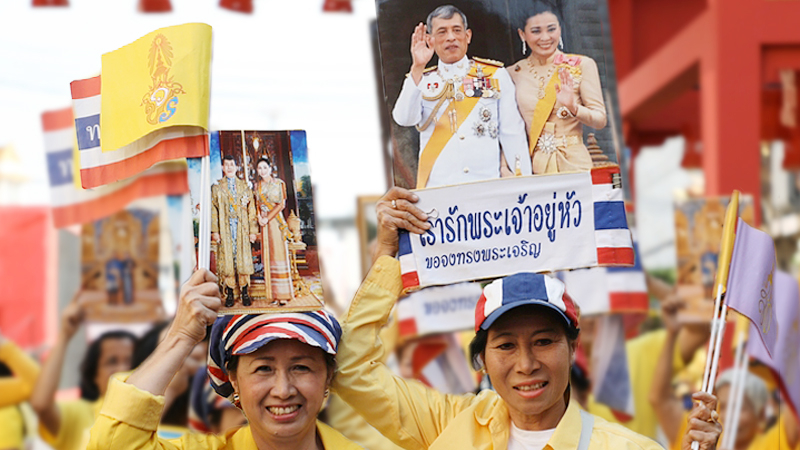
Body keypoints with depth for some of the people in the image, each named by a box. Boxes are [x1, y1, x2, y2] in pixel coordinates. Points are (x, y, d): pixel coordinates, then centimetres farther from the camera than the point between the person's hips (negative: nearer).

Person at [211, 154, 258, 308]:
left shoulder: (244, 186, 12)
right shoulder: (217, 187, 9)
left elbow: (251, 209, 10)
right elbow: (213, 209, 5)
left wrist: (253, 230, 3)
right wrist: (214, 230, -4)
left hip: (242, 228, 1)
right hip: (225, 229, -1)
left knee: (243, 258, -1)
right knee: (226, 259, -3)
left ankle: (244, 292, 6)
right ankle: (229, 294, 2)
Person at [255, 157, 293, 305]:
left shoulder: (279, 183, 0)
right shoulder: (257, 186, 14)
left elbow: (281, 204, -6)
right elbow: (257, 204, 15)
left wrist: (268, 218, -13)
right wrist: (259, 217, -5)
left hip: (275, 221, -5)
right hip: (264, 223, 5)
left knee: (278, 253, -8)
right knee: (268, 256, 1)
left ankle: (283, 295, -7)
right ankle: (274, 294, 2)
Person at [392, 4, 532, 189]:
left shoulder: (495, 75, 13)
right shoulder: (420, 80, 14)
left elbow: (512, 134, 9)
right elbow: (404, 119, -5)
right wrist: (417, 68, -11)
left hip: (487, 184, 0)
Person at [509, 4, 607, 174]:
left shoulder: (582, 65, 2)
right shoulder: (514, 74, 7)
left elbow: (600, 120, -1)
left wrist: (573, 108, -20)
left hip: (573, 165, -1)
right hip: (532, 168, 1)